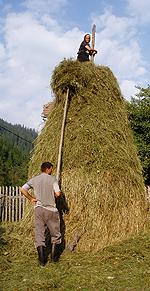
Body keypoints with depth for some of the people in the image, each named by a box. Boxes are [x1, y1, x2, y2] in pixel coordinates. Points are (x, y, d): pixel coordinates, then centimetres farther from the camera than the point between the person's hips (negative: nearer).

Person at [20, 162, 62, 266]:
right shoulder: (52, 179, -6)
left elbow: (23, 189, 1)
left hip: (38, 209, 3)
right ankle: (54, 257, 19)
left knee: (39, 235, 5)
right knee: (56, 234, 14)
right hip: (51, 210, -3)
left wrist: (31, 198, 10)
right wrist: (53, 196, 8)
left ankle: (42, 260, 3)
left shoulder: (34, 179, 5)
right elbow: (58, 193, -14)